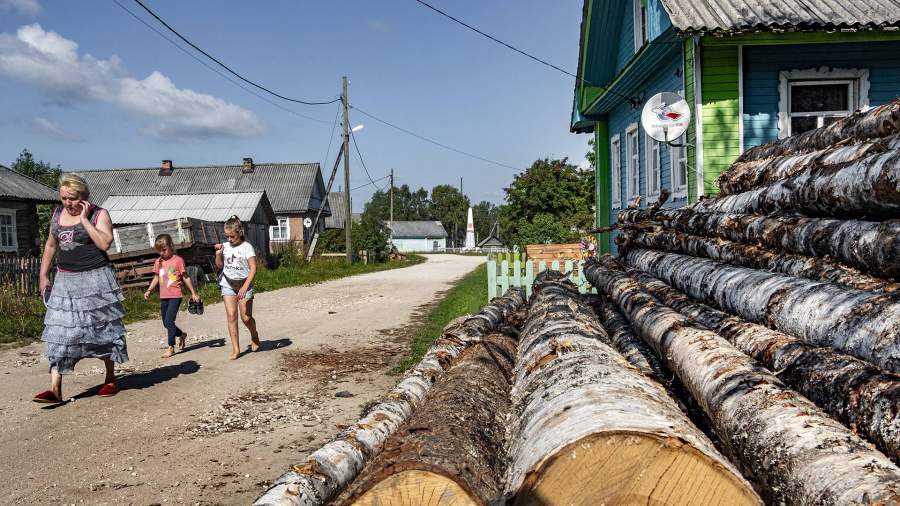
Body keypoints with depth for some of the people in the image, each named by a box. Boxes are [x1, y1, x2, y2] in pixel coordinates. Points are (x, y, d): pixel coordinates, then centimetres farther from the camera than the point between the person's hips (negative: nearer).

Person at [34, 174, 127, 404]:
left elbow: (104, 243, -22)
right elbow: (50, 245, 18)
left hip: (94, 280, -5)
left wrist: (84, 219, -19)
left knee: (102, 329, 5)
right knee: (59, 333, -2)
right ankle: (55, 388, -3)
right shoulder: (58, 213, 10)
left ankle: (110, 379, 19)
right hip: (65, 281, 5)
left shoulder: (99, 214, -6)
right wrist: (44, 275, 14)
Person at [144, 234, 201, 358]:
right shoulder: (158, 262, 8)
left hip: (175, 295, -6)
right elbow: (156, 278, 19)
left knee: (169, 321, -12)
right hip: (163, 296, 6)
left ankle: (171, 347, -3)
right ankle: (181, 335, 37)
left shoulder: (178, 260, -6)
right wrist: (149, 290, 8)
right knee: (166, 323, 12)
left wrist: (193, 293, -2)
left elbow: (186, 277, -3)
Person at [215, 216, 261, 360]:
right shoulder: (225, 246, 4)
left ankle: (254, 336, 31)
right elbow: (220, 266, 15)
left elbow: (253, 269, -15)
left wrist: (245, 287, -23)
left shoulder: (247, 247, -11)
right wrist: (218, 254, -4)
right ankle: (236, 349, -1)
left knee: (246, 317, -2)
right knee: (231, 316, -6)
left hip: (244, 284, -3)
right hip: (228, 284, 3)